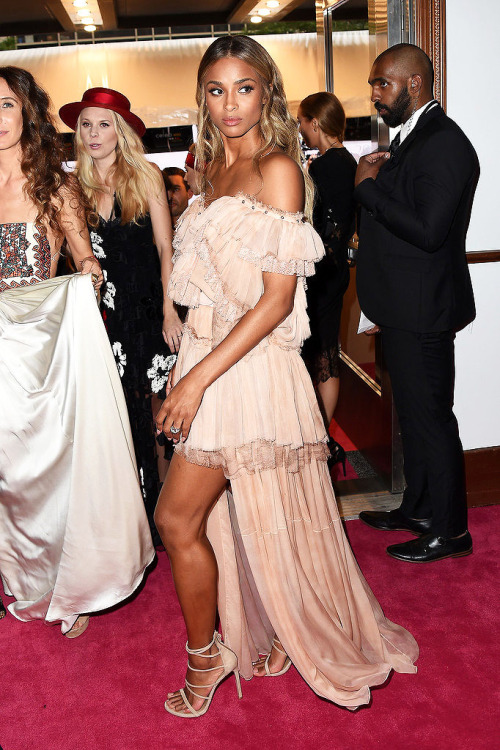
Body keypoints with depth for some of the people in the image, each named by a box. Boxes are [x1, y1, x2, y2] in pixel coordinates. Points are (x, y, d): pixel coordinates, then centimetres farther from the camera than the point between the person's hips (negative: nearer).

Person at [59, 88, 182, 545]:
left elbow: (165, 246, -2)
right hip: (101, 309, 3)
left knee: (151, 403, -2)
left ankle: (159, 509, 12)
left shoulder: (145, 175, 0)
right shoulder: (77, 184, 8)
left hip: (145, 305, -3)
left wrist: (169, 309, -9)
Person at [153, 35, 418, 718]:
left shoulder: (277, 168, -12)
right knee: (235, 514, 17)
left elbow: (278, 298, -18)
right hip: (209, 354, 8)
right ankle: (281, 632, 38)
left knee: (178, 516, -3)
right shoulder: (214, 168, 13)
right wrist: (191, 372, 9)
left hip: (251, 367, -8)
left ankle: (204, 655, 21)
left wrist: (199, 378, -21)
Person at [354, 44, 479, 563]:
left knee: (430, 418, 0)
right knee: (413, 414, 19)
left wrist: (369, 186, -18)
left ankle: (449, 531, 16)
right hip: (404, 308, 10)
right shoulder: (410, 138, 15)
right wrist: (377, 178, 4)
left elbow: (428, 230, -26)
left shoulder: (444, 144, -17)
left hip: (422, 311, -10)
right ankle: (418, 509, 35)